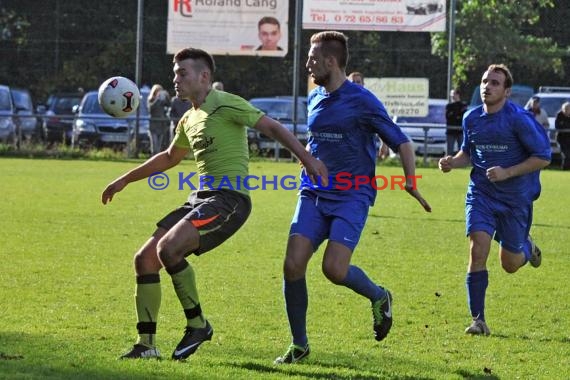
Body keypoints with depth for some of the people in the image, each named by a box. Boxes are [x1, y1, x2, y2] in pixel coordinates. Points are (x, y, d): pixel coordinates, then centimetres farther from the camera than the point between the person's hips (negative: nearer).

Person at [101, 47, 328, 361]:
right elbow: (169, 158, 37)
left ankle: (197, 324, -10)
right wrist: (124, 180, 42)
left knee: (168, 249, -27)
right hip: (201, 198, 9)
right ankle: (145, 344, 7)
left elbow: (271, 127, -12)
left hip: (229, 198, -9)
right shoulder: (189, 120, 19)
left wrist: (306, 158, -24)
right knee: (145, 259, 1)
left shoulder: (225, 105, -7)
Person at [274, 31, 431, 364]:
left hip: (352, 197, -6)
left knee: (334, 269, -20)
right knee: (293, 265, -10)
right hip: (314, 195, 6)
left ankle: (379, 297, 14)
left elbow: (401, 142, -6)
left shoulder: (362, 101, -8)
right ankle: (299, 344, 4)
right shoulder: (315, 99, 12)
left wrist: (411, 182, -17)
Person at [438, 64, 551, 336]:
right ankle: (478, 320, -10)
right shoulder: (471, 118, 1)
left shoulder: (519, 119, -15)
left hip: (516, 198, -3)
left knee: (510, 264, 7)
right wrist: (453, 162, -5)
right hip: (481, 194, 3)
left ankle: (526, 247, 45)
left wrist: (507, 173, -21)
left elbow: (543, 157, -12)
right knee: (477, 251, -16)